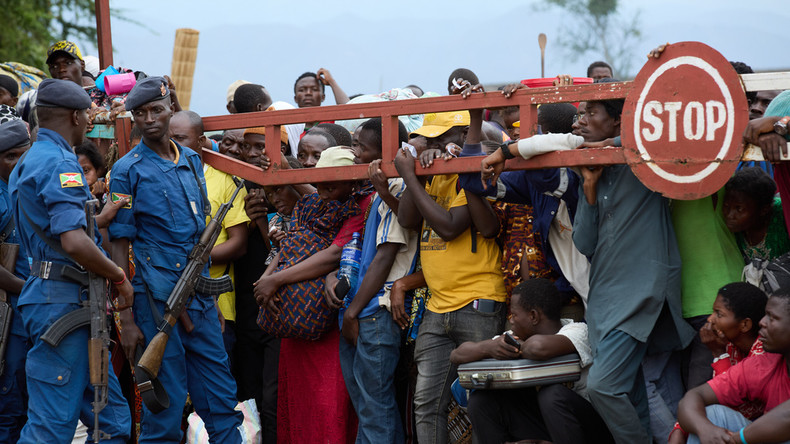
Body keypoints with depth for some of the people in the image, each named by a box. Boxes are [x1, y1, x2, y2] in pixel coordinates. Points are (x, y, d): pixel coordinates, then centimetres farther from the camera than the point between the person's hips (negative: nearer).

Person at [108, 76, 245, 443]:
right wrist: (126, 318, -11)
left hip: (200, 297, 5)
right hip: (157, 298, -5)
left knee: (221, 401, 7)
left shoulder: (191, 160, 12)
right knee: (166, 404, -3)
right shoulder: (128, 170, -3)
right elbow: (119, 246, -5)